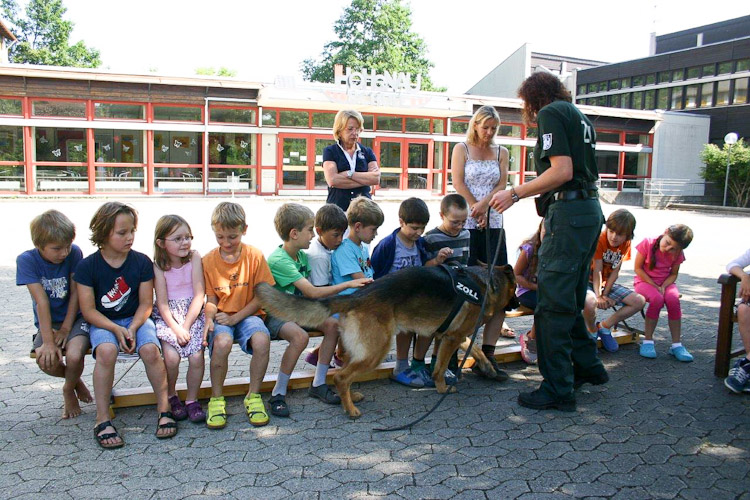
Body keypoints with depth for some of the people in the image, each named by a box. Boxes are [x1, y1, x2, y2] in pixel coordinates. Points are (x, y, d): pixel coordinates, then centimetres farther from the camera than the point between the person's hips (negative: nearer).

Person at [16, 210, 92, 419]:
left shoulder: (74, 253, -11)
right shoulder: (27, 260, -12)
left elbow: (75, 293, -7)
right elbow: (41, 301, -18)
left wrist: (66, 328, -11)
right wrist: (48, 341, -21)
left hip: (75, 318, 0)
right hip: (48, 323, 1)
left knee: (74, 355, -29)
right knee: (46, 361, -27)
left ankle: (69, 389, 8)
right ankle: (76, 381, 9)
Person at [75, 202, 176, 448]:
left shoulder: (142, 262, -3)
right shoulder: (87, 266, -6)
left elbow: (146, 304, -1)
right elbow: (88, 310, -7)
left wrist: (132, 329, -17)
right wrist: (116, 329, -19)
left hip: (136, 319, 1)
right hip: (103, 322, -1)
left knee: (150, 349, -29)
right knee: (106, 350, -33)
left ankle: (164, 409, -11)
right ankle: (102, 420, -21)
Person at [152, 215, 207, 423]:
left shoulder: (194, 258, -3)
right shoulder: (159, 266, -3)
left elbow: (199, 295, -7)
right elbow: (162, 303, -7)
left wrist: (186, 326, -14)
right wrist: (176, 329, -20)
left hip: (193, 313, 0)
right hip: (167, 316, 0)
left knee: (196, 355, -21)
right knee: (171, 356, -22)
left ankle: (192, 400, 2)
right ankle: (171, 396, 7)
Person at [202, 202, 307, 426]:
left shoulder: (255, 256, -4)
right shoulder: (208, 261, 1)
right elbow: (211, 298, 6)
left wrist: (236, 317, -14)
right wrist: (209, 318, -16)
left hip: (249, 314, 0)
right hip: (222, 317, 0)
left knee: (262, 340, -33)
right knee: (222, 342, -35)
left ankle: (253, 397, -10)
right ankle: (216, 400, -11)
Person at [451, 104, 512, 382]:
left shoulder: (501, 152, 16)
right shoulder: (462, 149, 8)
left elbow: (501, 185, 5)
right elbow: (458, 183, -2)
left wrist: (484, 205, -13)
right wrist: (477, 211, -9)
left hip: (494, 224, 3)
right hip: (466, 224, -3)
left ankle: (487, 354, -6)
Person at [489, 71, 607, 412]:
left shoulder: (550, 113, -5)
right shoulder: (578, 116, 23)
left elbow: (562, 171, -17)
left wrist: (516, 193, -12)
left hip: (569, 214, -10)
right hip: (590, 210, 10)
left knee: (552, 303, -6)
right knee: (570, 299, 19)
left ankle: (557, 389, -1)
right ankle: (587, 367, 31)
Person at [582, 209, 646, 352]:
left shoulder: (625, 244, -4)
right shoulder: (599, 240, -21)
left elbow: (615, 272, -7)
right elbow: (597, 270, -23)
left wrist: (605, 294, -16)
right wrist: (598, 296, -30)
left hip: (607, 283, 7)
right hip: (588, 281, -6)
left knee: (640, 301, -5)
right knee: (590, 302, -39)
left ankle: (604, 327, 7)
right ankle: (592, 331, -5)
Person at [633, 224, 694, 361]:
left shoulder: (678, 254, -6)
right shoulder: (647, 243, -16)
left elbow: (674, 274, 3)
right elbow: (638, 268, -11)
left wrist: (663, 287, -17)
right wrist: (655, 286, -18)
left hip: (665, 283, 3)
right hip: (644, 281, -3)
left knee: (673, 299, -31)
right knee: (657, 299, -36)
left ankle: (676, 344, -20)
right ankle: (647, 341, -22)